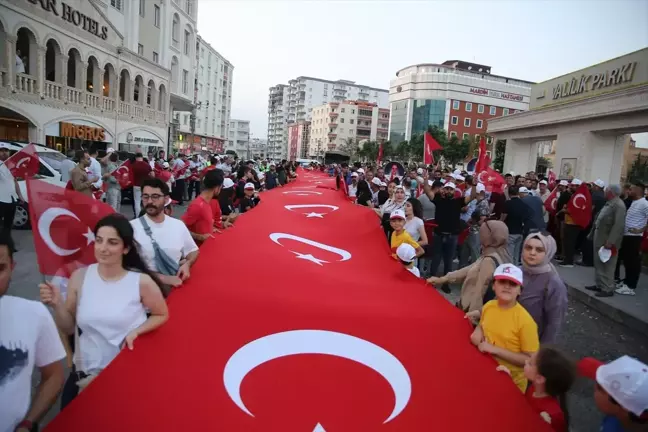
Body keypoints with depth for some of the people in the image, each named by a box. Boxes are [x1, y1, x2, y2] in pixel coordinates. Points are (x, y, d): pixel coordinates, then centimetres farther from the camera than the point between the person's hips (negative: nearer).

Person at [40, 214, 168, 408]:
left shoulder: (142, 282, -17)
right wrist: (57, 305, -17)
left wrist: (136, 332, -15)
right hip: (85, 372, 2)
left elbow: (162, 315, -1)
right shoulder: (79, 277, -8)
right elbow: (69, 328, 0)